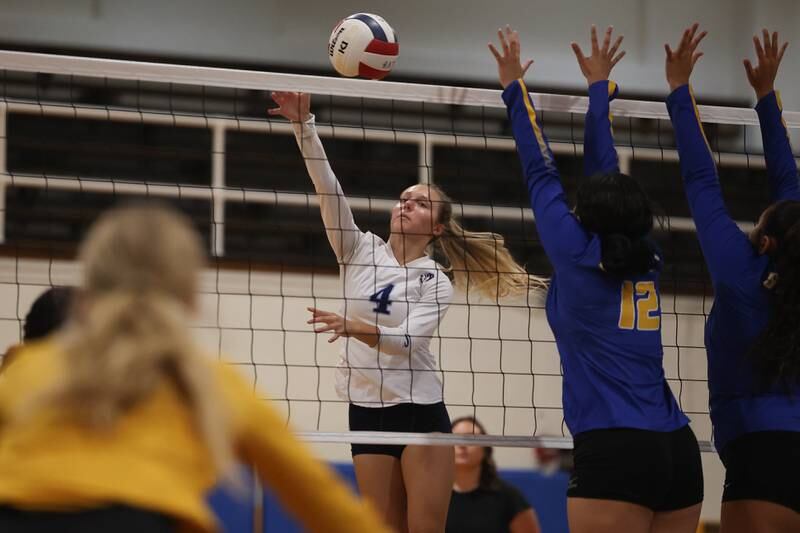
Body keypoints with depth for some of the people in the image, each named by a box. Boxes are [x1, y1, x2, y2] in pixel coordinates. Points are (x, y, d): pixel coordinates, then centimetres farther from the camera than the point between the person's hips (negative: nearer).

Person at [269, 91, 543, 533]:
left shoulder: (436, 281, 0)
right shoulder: (360, 251, 6)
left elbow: (405, 340, -17)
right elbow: (326, 186, -5)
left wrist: (352, 328, -35)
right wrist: (303, 124, -17)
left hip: (421, 410, -3)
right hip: (367, 411, 3)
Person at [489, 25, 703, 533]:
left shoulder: (578, 258, 0)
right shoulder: (647, 260, 13)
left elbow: (541, 174, 10)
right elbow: (606, 170, 25)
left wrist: (516, 87, 20)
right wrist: (598, 87, 36)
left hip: (613, 453, -6)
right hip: (679, 451, 6)